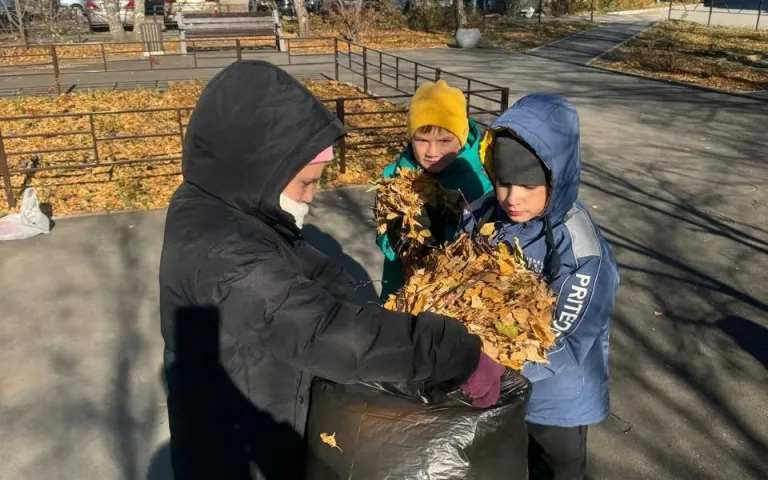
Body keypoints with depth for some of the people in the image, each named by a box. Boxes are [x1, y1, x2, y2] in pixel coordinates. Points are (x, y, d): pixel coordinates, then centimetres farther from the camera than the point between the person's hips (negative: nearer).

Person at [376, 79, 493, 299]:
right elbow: (385, 242, -8)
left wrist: (438, 232, -32)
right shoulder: (395, 174, -10)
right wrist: (398, 235, -29)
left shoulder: (481, 180, -16)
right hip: (402, 291, 2)